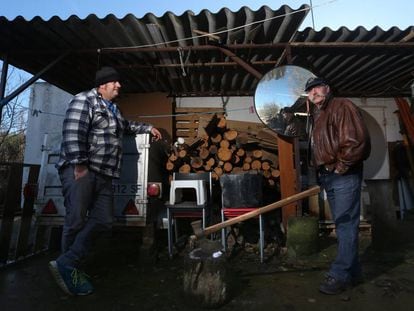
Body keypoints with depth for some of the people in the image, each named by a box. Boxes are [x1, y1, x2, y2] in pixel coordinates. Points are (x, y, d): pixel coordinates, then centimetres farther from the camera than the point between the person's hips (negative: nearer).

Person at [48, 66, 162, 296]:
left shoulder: (112, 109, 25)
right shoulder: (84, 100, -3)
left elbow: (126, 125, 45)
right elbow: (72, 132, -16)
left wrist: (148, 128, 46)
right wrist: (79, 165, -23)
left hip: (103, 174, 9)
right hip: (80, 170, -8)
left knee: (102, 221, 0)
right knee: (76, 222, -5)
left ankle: (67, 265, 4)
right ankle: (68, 267, 11)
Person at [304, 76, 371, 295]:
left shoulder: (341, 106, -6)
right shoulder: (316, 115, 20)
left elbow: (357, 140, -19)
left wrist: (341, 167, -15)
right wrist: (321, 174, 9)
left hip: (344, 176, -9)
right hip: (328, 178, 9)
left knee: (346, 225, -3)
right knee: (342, 225, 14)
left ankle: (340, 275, 5)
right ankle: (352, 271, 27)